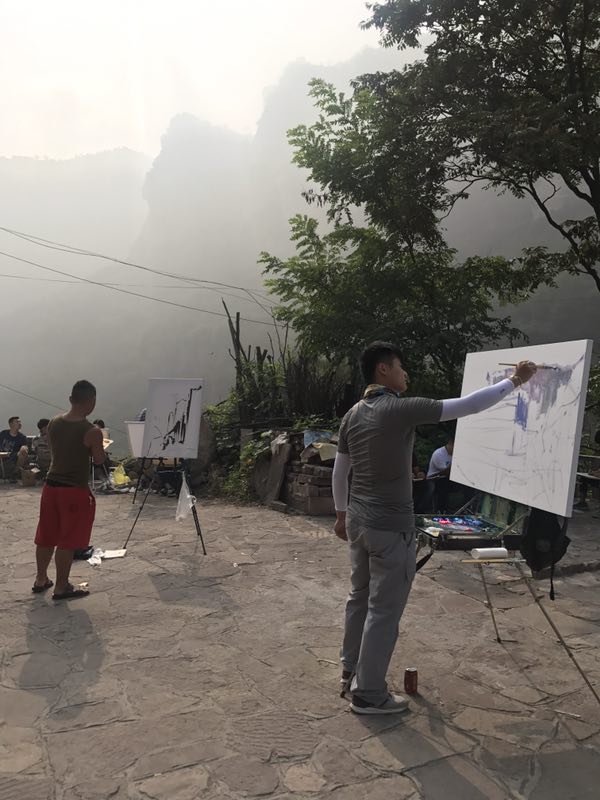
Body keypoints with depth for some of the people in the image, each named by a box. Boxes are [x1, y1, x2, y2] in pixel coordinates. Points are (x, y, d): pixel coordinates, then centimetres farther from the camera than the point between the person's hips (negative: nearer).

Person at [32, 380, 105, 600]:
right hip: (75, 490, -6)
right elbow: (98, 460, -6)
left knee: (46, 536, 19)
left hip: (51, 484, 6)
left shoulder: (54, 423, 0)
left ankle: (41, 579, 33)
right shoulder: (92, 431, -18)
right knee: (67, 541, 5)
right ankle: (61, 587, 14)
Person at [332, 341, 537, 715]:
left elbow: (340, 471, 13)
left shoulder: (353, 414, 5)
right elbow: (467, 405, -16)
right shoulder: (402, 409, -18)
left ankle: (352, 672, 34)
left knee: (360, 597, 20)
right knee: (384, 610, 3)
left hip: (358, 519, 8)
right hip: (390, 527, -8)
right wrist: (514, 381, -6)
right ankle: (369, 694, 13)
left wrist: (341, 513, 25)